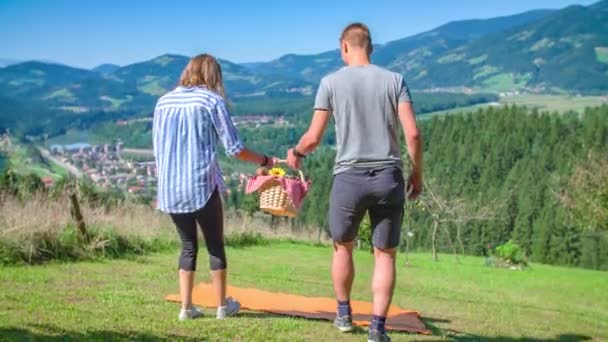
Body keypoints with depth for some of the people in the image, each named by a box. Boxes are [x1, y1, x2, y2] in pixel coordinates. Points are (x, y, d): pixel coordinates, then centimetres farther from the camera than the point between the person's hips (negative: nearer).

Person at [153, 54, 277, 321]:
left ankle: (186, 307, 13)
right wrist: (265, 161, 9)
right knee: (215, 245, 10)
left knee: (188, 245, 16)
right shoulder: (212, 100, -2)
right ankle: (222, 305, 19)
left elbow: (157, 151, 14)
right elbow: (234, 149, -4)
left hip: (170, 189, 4)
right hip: (201, 186, -4)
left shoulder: (163, 102, 12)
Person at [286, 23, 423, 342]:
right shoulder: (394, 80, 4)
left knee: (343, 247, 21)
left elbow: (313, 138, -1)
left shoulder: (331, 82, 1)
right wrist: (417, 173, 9)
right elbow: (413, 134, -4)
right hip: (389, 178, 1)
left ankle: (344, 314, 33)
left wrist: (296, 152, 20)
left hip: (349, 178, 0)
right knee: (385, 254, 9)